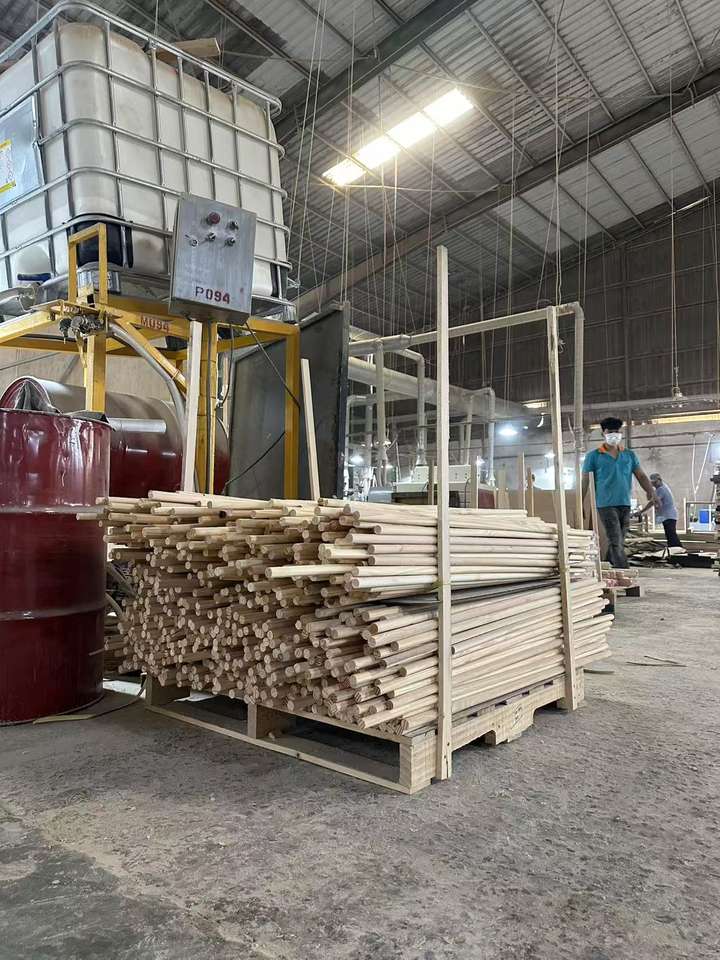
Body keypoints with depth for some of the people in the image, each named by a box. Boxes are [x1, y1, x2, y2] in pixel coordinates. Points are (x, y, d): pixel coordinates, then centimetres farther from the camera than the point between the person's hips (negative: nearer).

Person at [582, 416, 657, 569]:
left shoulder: (630, 455, 14)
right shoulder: (594, 456, 3)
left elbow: (641, 476, 10)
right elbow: (585, 481, 1)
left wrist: (651, 492, -9)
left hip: (625, 504, 5)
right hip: (606, 504, -5)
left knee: (619, 542, 9)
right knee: (615, 542, -13)